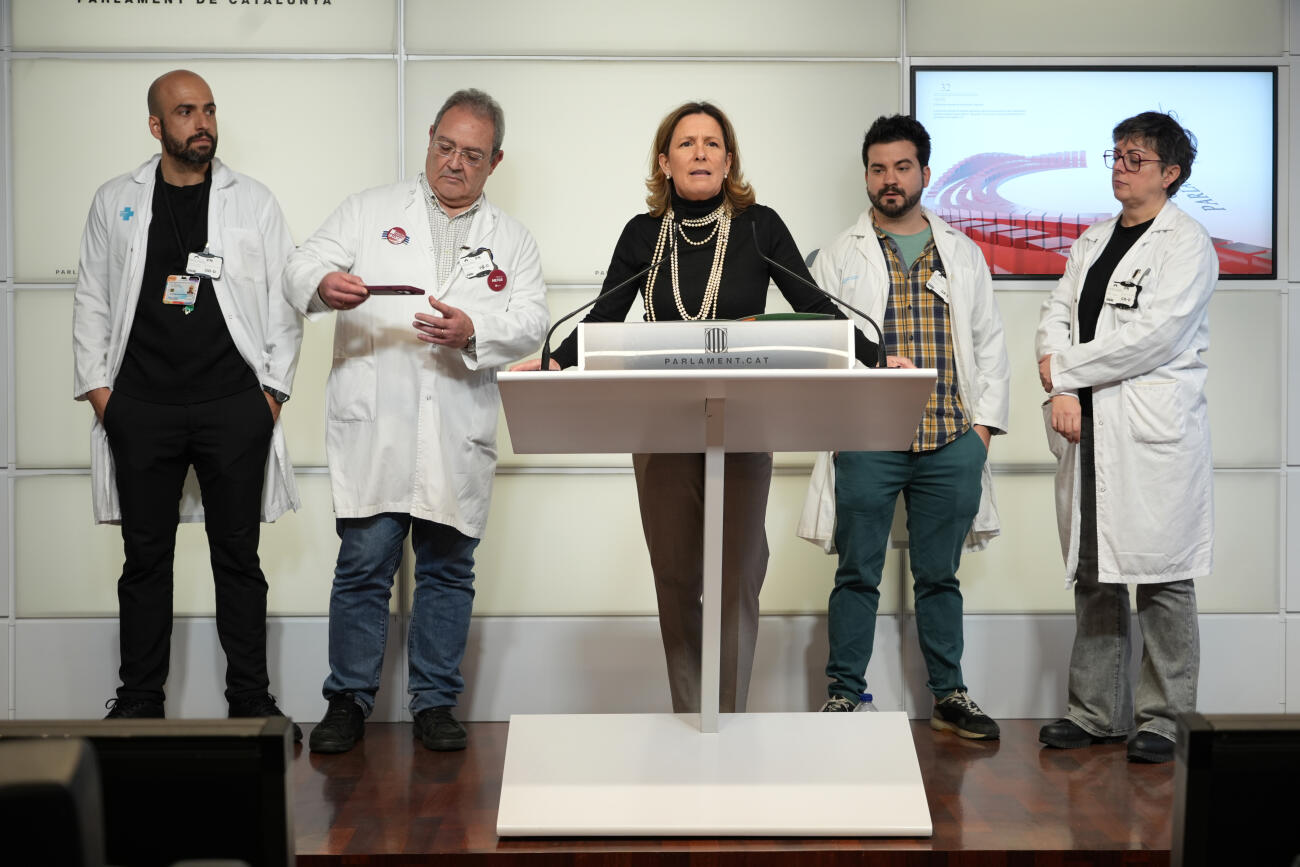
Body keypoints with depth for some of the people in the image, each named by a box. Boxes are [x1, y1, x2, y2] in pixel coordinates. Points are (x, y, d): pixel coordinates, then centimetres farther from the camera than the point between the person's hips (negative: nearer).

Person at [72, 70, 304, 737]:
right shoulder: (115, 202, 10)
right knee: (145, 556, 6)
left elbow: (285, 298, 6)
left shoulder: (253, 201, 7)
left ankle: (250, 700, 13)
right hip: (142, 405, 1)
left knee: (239, 556, 4)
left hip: (234, 405, -1)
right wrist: (96, 384, 2)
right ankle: (139, 700, 17)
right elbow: (92, 299, 11)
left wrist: (275, 387, -1)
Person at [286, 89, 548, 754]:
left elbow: (530, 321, 2)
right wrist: (325, 285, -21)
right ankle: (348, 701, 9)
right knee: (363, 564, -2)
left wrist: (474, 331, -18)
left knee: (448, 569, 7)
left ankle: (435, 702, 17)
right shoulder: (370, 211, 12)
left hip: (458, 436, 2)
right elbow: (302, 269, 3)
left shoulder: (510, 240, 16)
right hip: (373, 426, -2)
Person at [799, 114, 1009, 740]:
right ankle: (843, 695, 12)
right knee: (857, 575, 2)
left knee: (939, 576, 10)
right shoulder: (840, 256, 7)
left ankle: (949, 697, 19)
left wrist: (983, 424, 5)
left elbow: (989, 343, 14)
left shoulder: (963, 254, 15)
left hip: (952, 443, 2)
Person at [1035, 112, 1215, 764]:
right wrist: (1062, 392, -6)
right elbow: (1056, 315, 12)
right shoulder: (1092, 241, 18)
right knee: (1093, 573, 9)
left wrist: (1066, 368, -8)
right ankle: (1097, 711, 18)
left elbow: (1153, 336, -14)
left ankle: (1160, 716, 9)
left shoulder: (1188, 245, -4)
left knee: (1161, 576, -1)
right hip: (1089, 428, 7)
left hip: (1155, 432, -6)